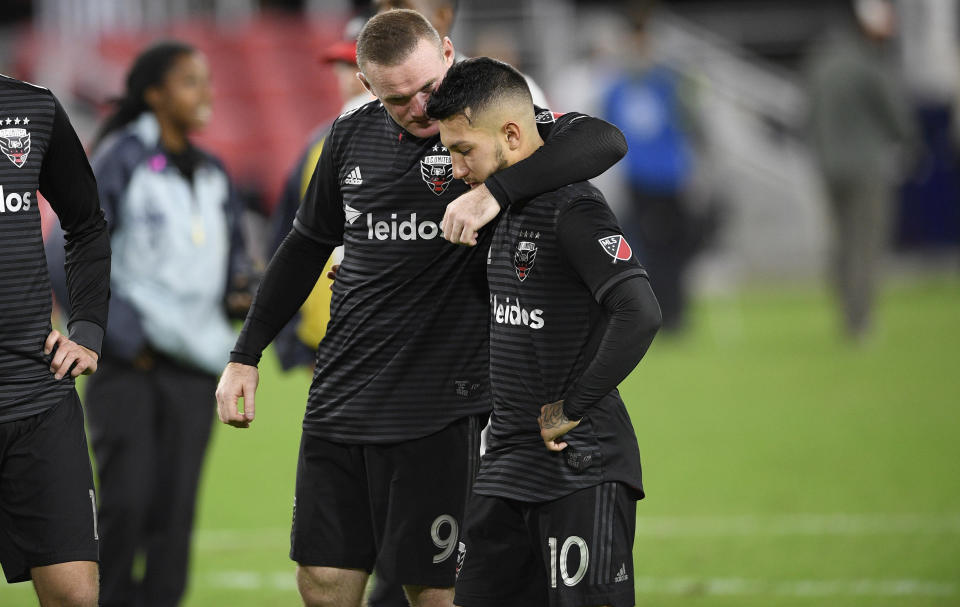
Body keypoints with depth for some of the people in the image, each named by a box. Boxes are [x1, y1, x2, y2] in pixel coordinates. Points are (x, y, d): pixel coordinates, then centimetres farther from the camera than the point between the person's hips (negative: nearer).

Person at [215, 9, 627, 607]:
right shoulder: (352, 137, 8)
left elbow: (605, 141, -25)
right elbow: (307, 245, 22)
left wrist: (496, 190, -37)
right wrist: (245, 356, 20)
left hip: (437, 410, -5)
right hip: (339, 400, 5)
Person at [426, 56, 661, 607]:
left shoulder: (574, 209, -17)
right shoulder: (505, 203, 12)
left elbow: (640, 314, -28)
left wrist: (572, 409, -20)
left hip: (583, 470, -9)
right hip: (509, 459, 9)